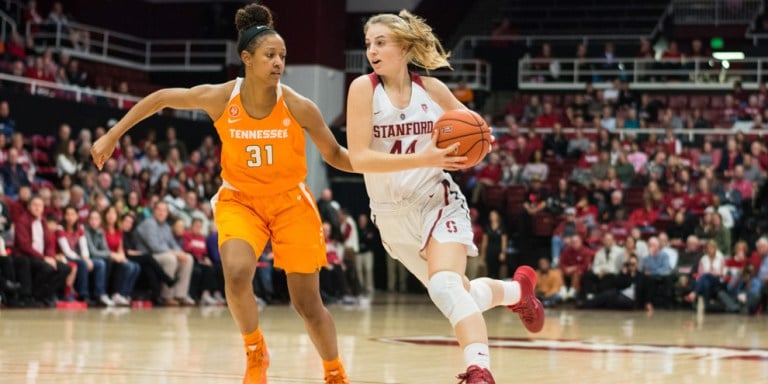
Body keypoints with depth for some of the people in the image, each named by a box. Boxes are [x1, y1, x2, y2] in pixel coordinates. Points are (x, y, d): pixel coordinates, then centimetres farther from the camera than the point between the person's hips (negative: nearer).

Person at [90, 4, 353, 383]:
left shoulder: (299, 107, -18)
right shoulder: (220, 98, -17)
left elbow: (335, 155, -6)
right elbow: (162, 98, -2)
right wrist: (112, 135, -1)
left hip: (290, 202, 0)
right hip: (240, 199, 0)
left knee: (307, 303, 1)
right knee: (236, 271, -27)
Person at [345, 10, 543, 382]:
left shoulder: (431, 88, -4)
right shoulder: (364, 88, -10)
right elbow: (358, 158, -20)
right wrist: (424, 159, -29)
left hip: (437, 200, -2)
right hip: (392, 213, 2)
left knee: (446, 286, -26)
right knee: (461, 293, 14)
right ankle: (517, 290, 44)